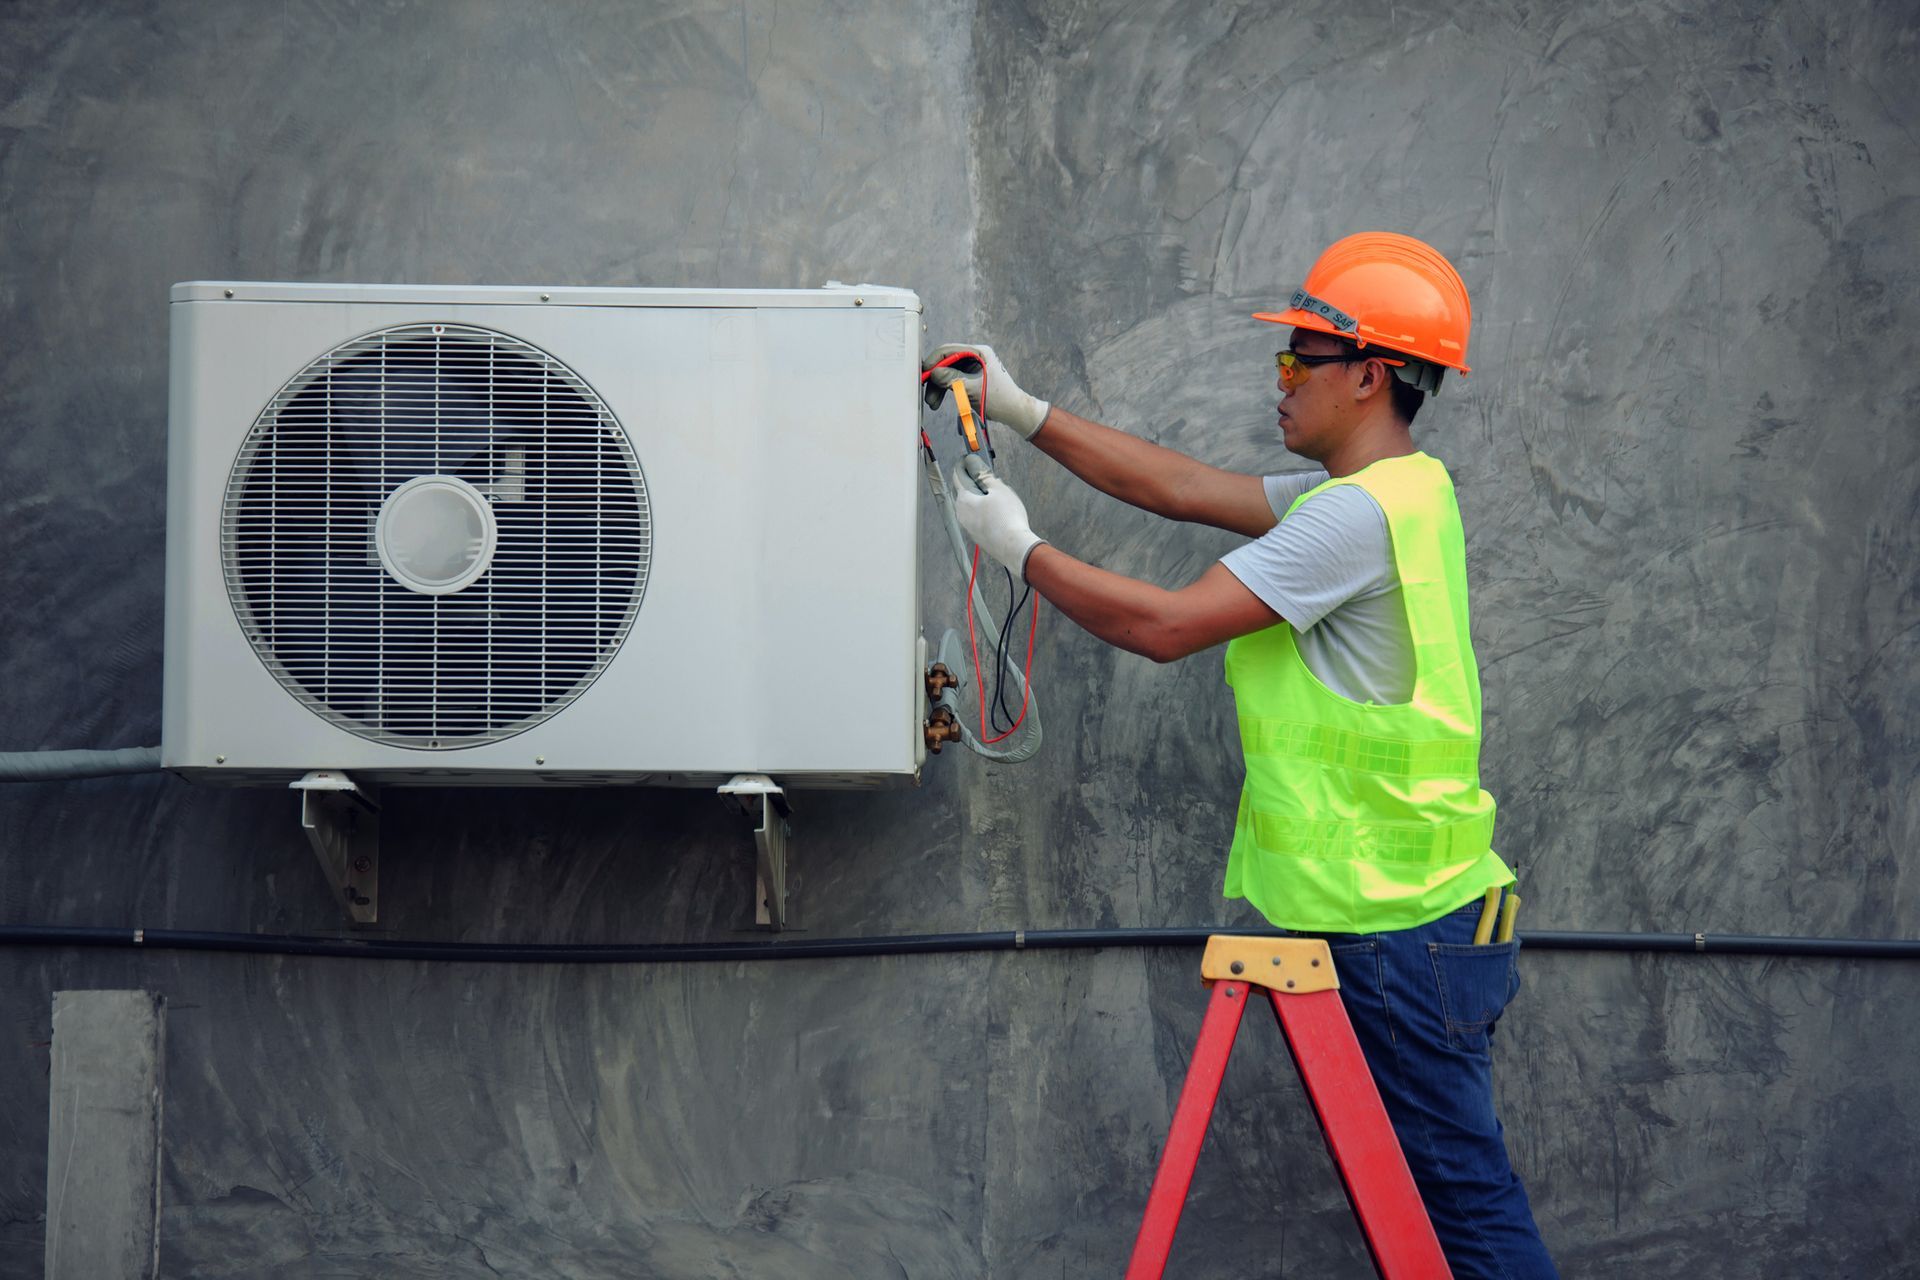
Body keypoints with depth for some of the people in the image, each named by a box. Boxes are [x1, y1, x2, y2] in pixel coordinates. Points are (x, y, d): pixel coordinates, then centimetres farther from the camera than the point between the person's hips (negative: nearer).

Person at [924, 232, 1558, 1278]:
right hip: (1402, 912, 10)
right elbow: (1182, 488, 17)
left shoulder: (1358, 514, -18)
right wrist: (1021, 412, 16)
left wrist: (1020, 550, -5)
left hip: (1401, 927, -10)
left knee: (1463, 1191, -6)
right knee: (1449, 1181, 13)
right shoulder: (1387, 492, 14)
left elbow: (1166, 624, -18)